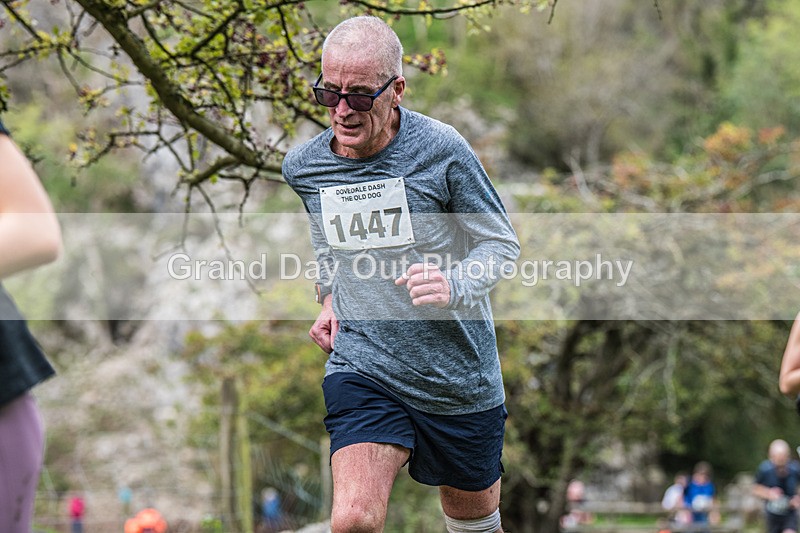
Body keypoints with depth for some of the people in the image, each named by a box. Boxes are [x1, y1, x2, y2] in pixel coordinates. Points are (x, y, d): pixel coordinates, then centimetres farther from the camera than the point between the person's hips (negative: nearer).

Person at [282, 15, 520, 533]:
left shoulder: (441, 149, -14)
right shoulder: (302, 167, -3)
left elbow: (501, 242, -5)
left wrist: (455, 286, -24)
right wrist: (330, 295, 7)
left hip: (458, 376, -1)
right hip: (362, 369, 1)